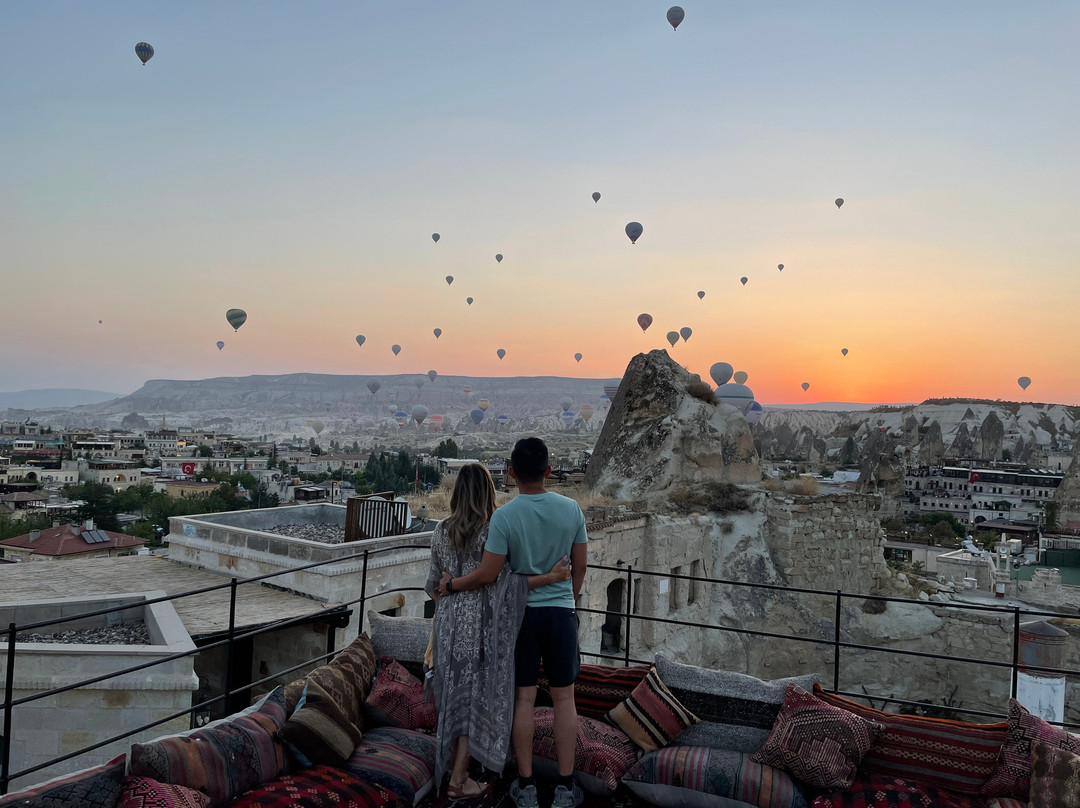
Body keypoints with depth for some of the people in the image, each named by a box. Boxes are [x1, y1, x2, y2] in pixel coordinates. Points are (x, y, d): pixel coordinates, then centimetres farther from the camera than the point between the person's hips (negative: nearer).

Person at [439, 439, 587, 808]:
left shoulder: (504, 516, -15)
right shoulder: (571, 509, -7)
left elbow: (486, 574, -15)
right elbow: (580, 565, 3)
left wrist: (451, 584, 2)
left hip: (520, 612, -1)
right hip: (561, 611, 1)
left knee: (524, 698, 9)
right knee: (564, 698, 10)